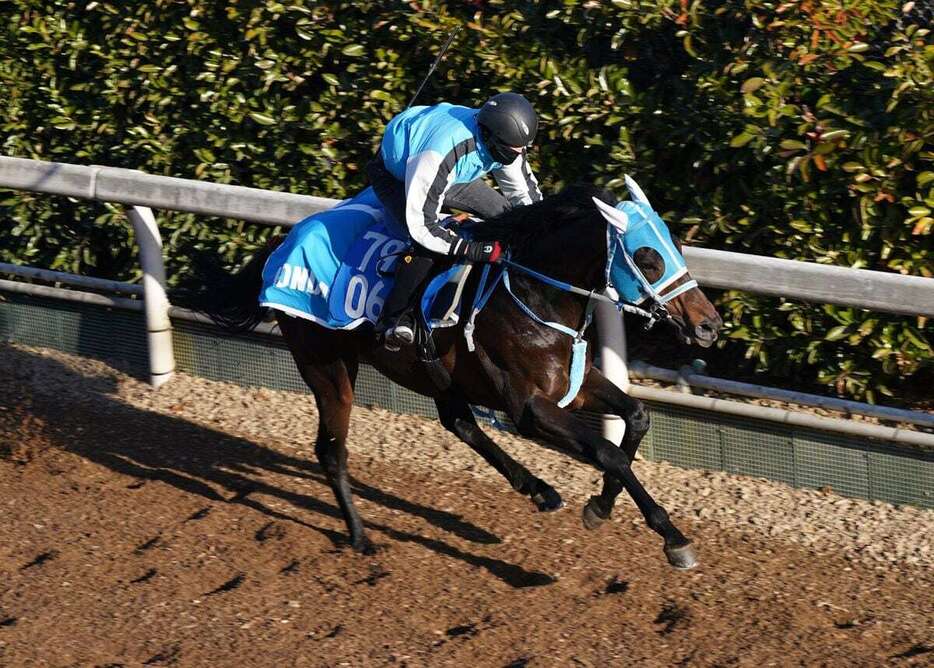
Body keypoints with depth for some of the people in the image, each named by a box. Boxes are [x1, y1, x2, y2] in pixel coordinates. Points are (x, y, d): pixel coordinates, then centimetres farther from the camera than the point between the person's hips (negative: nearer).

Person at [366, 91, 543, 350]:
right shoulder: (442, 154, -46)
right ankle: (393, 318, -16)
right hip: (394, 176, -8)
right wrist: (473, 250, -45)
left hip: (449, 176, 8)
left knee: (507, 213, 2)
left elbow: (527, 195, -4)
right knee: (427, 243, -31)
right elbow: (421, 224, -42)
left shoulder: (503, 144, -22)